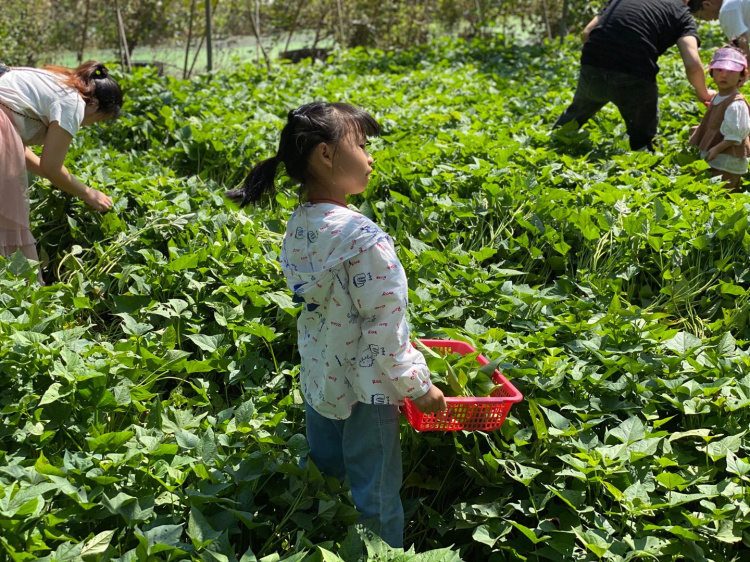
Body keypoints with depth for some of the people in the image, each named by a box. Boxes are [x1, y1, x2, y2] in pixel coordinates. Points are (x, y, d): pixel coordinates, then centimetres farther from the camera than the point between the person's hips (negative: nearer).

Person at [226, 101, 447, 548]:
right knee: (375, 496, 11)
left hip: (318, 378, 8)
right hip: (364, 391, -8)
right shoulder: (364, 238, -28)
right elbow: (384, 327, -25)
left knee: (322, 477, 26)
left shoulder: (297, 227, -3)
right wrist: (418, 386, -11)